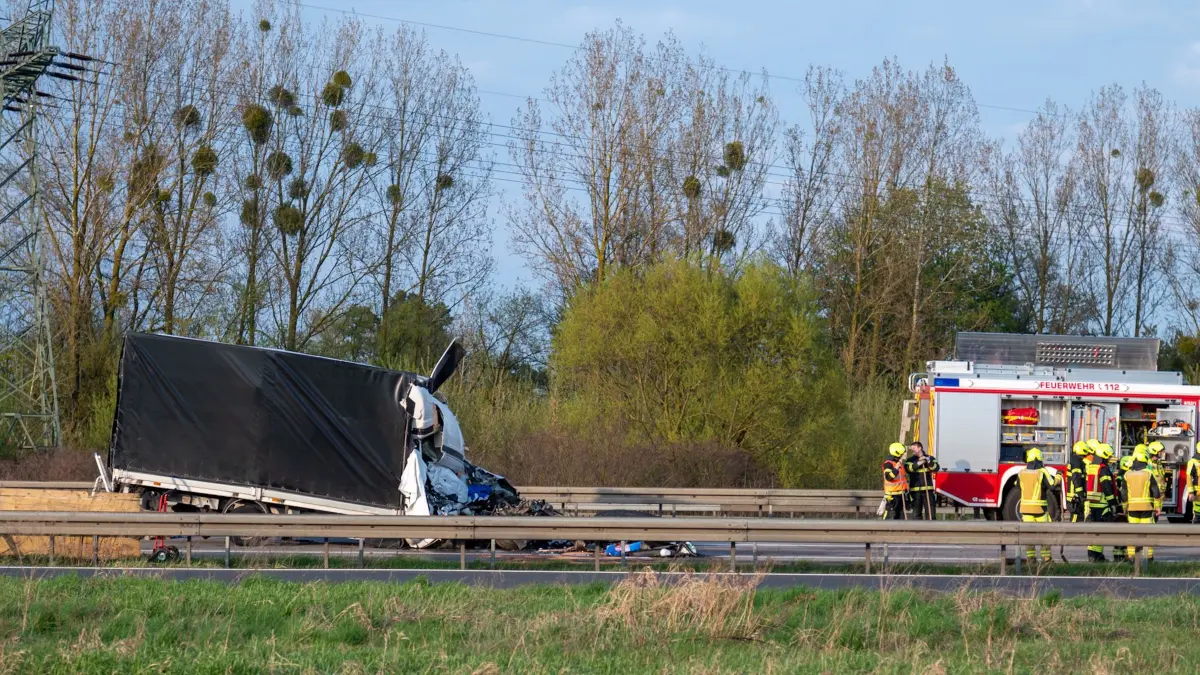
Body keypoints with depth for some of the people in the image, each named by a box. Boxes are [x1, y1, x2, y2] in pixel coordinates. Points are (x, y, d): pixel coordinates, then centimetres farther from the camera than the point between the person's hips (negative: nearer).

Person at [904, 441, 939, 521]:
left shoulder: (930, 458, 10)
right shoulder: (910, 460, 9)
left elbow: (936, 468, -6)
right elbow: (908, 468, -11)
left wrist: (929, 462, -20)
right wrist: (917, 464, -23)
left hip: (928, 490, -1)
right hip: (915, 490, 1)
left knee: (930, 511, -4)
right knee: (916, 513, 4)